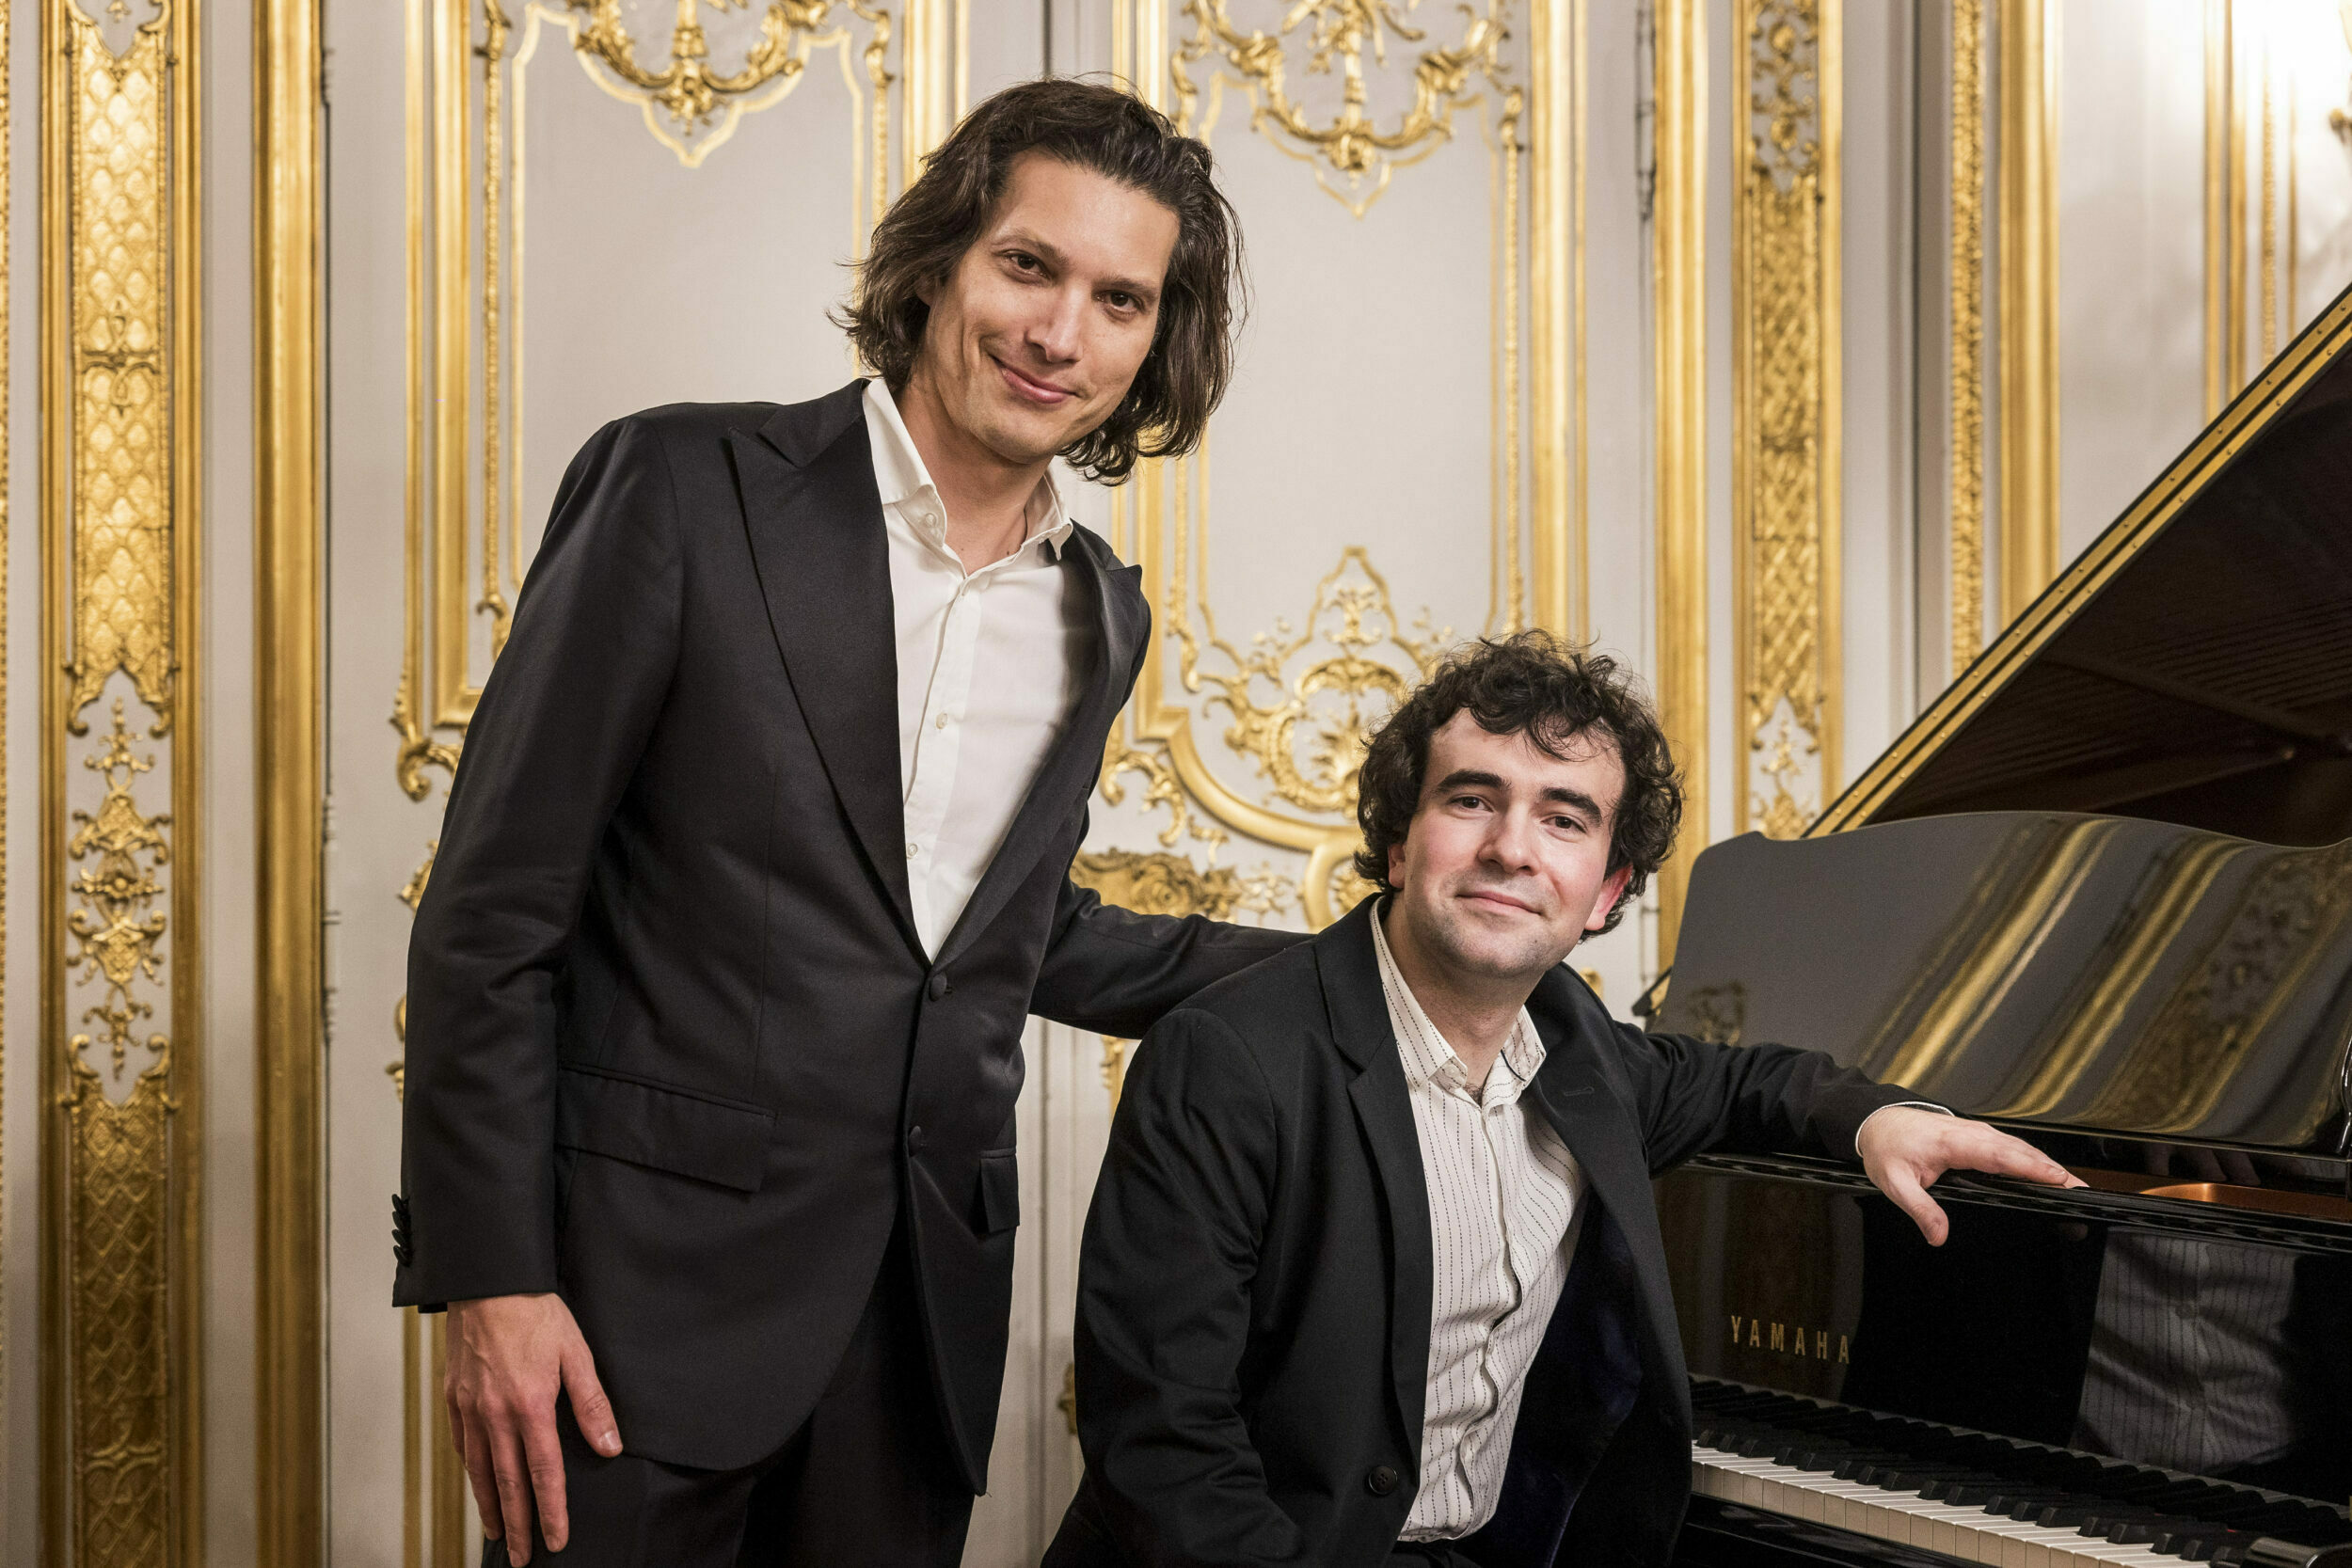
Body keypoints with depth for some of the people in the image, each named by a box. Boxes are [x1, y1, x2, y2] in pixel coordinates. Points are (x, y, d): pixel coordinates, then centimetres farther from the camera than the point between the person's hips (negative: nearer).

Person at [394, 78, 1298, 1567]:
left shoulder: (1103, 612, 8)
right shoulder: (688, 488, -8)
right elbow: (494, 909, -8)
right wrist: (491, 1277, -12)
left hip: (927, 1307, 5)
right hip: (655, 1280, -4)